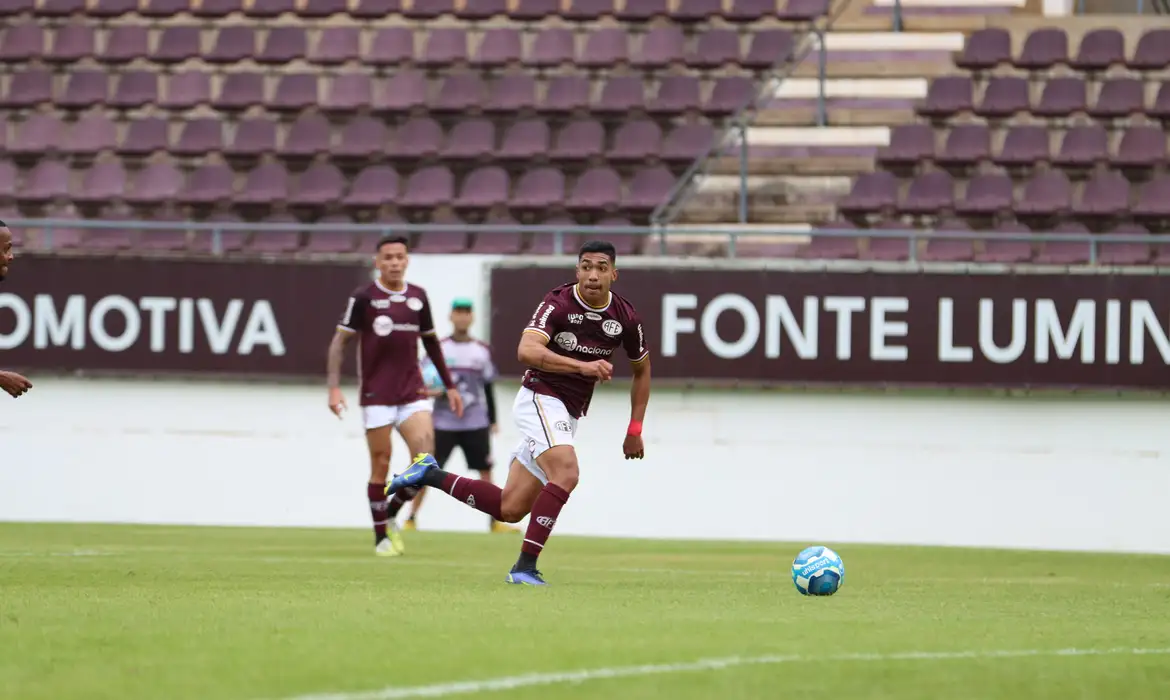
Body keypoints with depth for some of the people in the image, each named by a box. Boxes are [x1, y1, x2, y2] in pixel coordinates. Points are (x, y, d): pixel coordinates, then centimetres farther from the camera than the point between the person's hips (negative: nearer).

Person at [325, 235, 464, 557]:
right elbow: (339, 341, -4)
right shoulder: (363, 297, -4)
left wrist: (449, 385, 20)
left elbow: (431, 343, 20)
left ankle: (392, 516, 7)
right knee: (381, 464, -1)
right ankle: (381, 536, 12)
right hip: (377, 395, -3)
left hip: (412, 393, 3)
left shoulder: (418, 297, 9)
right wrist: (334, 386, -14)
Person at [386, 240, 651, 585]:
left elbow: (642, 369, 18)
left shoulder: (625, 317, 1)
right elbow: (527, 350, -31)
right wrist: (583, 366, -42)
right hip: (540, 398, -7)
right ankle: (525, 567, -28)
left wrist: (635, 430, 14)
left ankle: (430, 474, 19)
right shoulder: (558, 303, -15)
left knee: (510, 509, 4)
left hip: (567, 417, 7)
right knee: (566, 472, -31)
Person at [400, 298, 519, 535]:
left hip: (476, 424, 2)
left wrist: (493, 420, 11)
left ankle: (494, 522, 9)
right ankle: (411, 519, 1)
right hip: (443, 423, -2)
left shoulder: (482, 351, 8)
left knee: (485, 471, 2)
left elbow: (488, 388, 13)